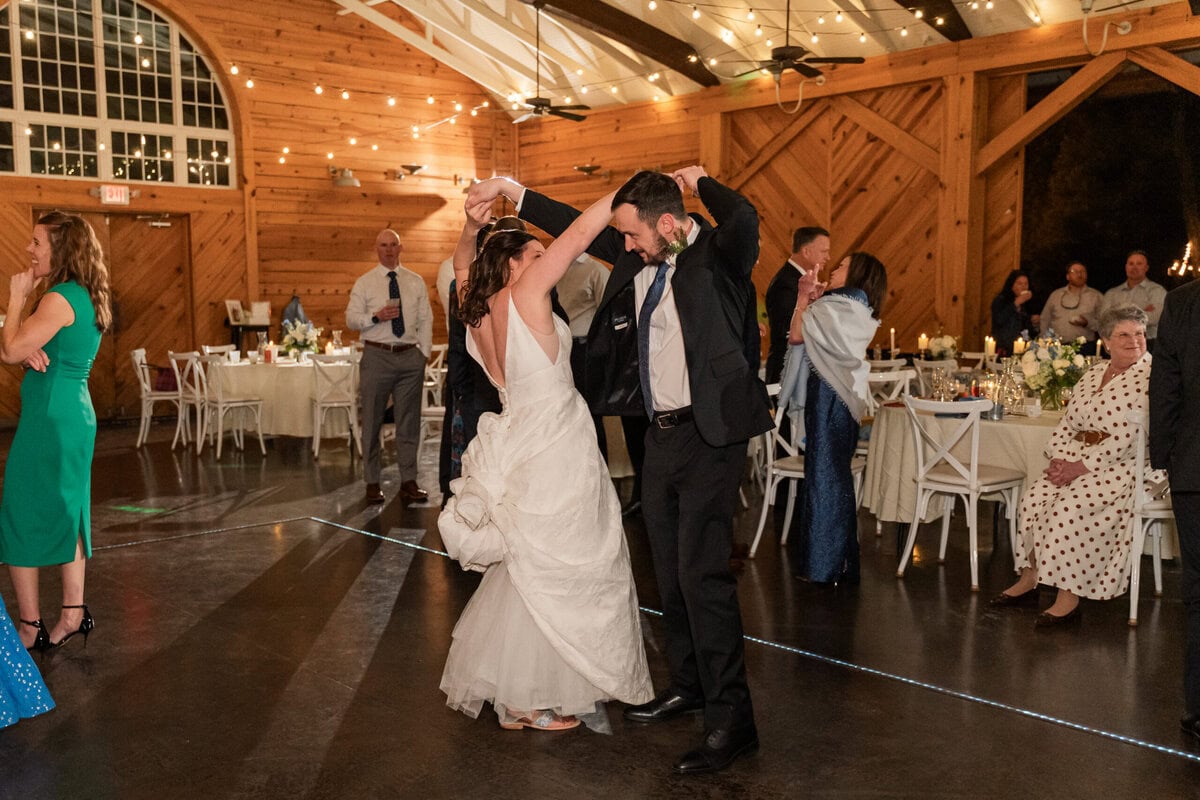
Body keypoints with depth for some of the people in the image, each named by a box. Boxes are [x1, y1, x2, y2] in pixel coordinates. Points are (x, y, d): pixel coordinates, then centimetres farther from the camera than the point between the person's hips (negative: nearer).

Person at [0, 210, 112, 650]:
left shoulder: (60, 300, -17)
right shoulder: (88, 298, 12)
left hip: (48, 417, -9)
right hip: (76, 415, 9)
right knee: (66, 513, 14)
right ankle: (73, 613, 19)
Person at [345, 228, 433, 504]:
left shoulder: (416, 282, 10)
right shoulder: (364, 283, 4)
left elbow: (425, 320, 10)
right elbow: (351, 319, 0)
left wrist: (424, 354, 2)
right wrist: (375, 317, -17)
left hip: (410, 356, 2)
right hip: (377, 355, -2)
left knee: (408, 421, 6)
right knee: (372, 421, 2)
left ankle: (408, 481, 13)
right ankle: (372, 482, 11)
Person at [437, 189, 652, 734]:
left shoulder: (477, 312, 6)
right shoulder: (523, 294, -14)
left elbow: (463, 266, 22)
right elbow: (578, 235, -14)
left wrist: (471, 228, 3)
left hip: (522, 443, 8)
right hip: (556, 450, -8)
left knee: (527, 573, 19)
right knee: (548, 574, 4)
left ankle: (510, 691, 29)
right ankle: (529, 702, 14)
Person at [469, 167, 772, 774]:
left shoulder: (717, 255, -11)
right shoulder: (636, 259, 8)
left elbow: (743, 219, -32)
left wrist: (701, 183, -13)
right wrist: (512, 192, 21)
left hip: (708, 435, -8)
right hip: (659, 433, 8)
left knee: (702, 573, -10)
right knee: (669, 570, 16)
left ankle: (731, 722, 0)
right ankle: (687, 685, 33)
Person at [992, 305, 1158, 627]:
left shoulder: (1150, 377, -9)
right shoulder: (1092, 374, 14)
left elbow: (1128, 437, -18)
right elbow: (1066, 424, 14)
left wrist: (1082, 466, -18)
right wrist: (1061, 459, -5)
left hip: (1126, 466, -7)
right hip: (1080, 461, 7)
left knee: (1068, 506, -27)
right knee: (1034, 496, -14)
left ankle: (1068, 597, -18)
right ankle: (1028, 580, -3)